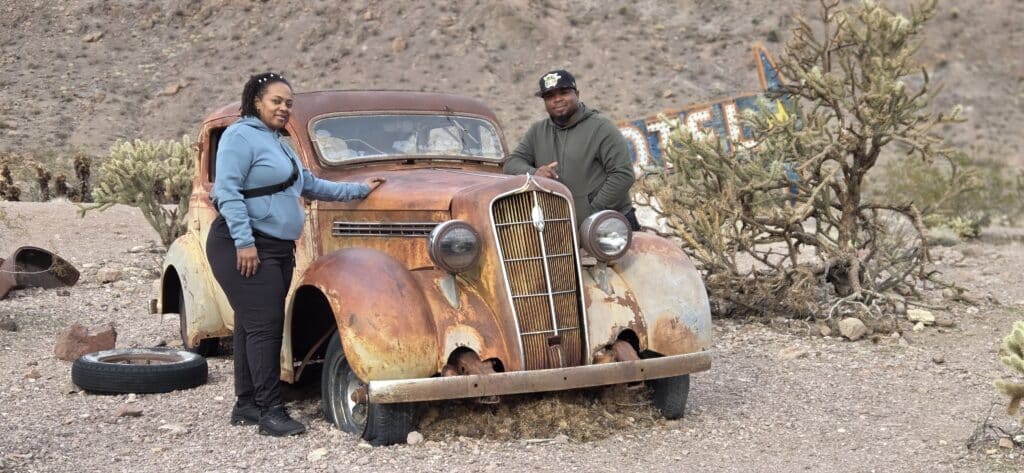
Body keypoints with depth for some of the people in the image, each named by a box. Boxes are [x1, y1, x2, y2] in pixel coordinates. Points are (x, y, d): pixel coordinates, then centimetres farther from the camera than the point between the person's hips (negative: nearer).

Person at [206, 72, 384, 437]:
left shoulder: (279, 144, 23)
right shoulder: (241, 136, -7)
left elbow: (311, 185, 29)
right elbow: (228, 191, -16)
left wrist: (360, 189, 28)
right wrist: (244, 242, -22)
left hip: (277, 249, 9)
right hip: (245, 247, -9)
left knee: (252, 325, 10)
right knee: (264, 325, -12)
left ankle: (246, 405, 15)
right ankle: (271, 411, -10)